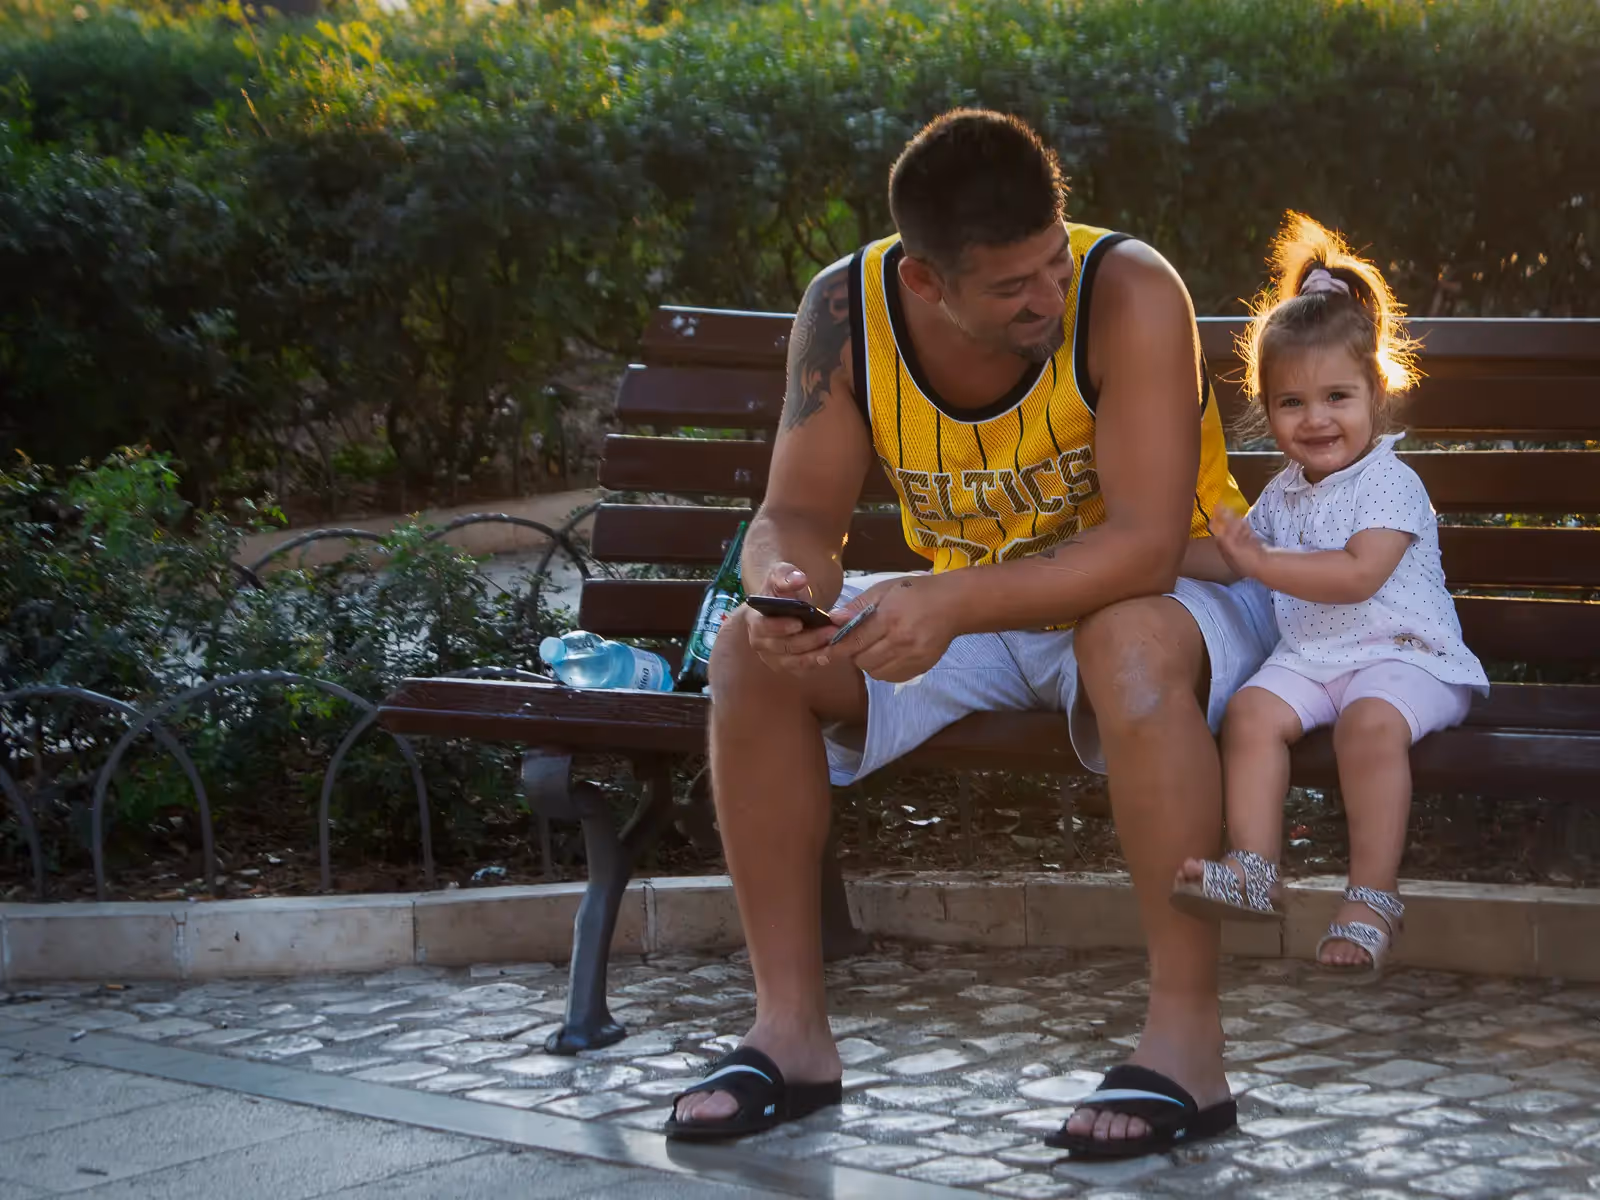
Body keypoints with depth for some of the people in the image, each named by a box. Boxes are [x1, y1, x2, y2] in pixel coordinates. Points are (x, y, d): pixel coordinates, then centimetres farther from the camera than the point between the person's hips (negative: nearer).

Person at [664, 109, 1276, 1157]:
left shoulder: (1129, 294, -26)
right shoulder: (848, 309, -13)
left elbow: (1146, 548, -32)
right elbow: (801, 513, -10)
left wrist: (954, 602, -44)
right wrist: (785, 582, -35)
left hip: (1158, 604, -4)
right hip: (959, 612, 5)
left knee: (1131, 642, -39)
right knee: (756, 652, -17)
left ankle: (1187, 1043, -33)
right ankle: (792, 1031, -10)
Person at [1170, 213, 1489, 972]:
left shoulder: (1390, 485, -8)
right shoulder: (1285, 492, 18)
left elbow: (1359, 574, -22)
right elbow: (1233, 558, 34)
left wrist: (1262, 561, -23)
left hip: (1399, 653, -7)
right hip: (1308, 655, 7)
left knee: (1371, 722, -35)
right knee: (1252, 710, -22)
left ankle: (1374, 896, -29)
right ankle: (1254, 871, -25)